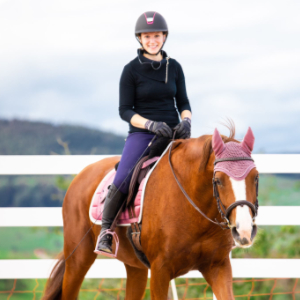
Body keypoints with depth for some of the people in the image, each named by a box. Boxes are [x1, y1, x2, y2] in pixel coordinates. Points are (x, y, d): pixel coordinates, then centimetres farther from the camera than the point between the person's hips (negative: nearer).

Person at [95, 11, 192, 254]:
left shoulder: (174, 67, 8)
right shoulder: (131, 70, -3)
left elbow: (183, 102, 12)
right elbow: (125, 110, -5)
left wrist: (186, 121, -11)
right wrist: (151, 125, -20)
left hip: (172, 133, 4)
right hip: (141, 134, -3)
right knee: (121, 182, -25)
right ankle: (106, 231, -2)